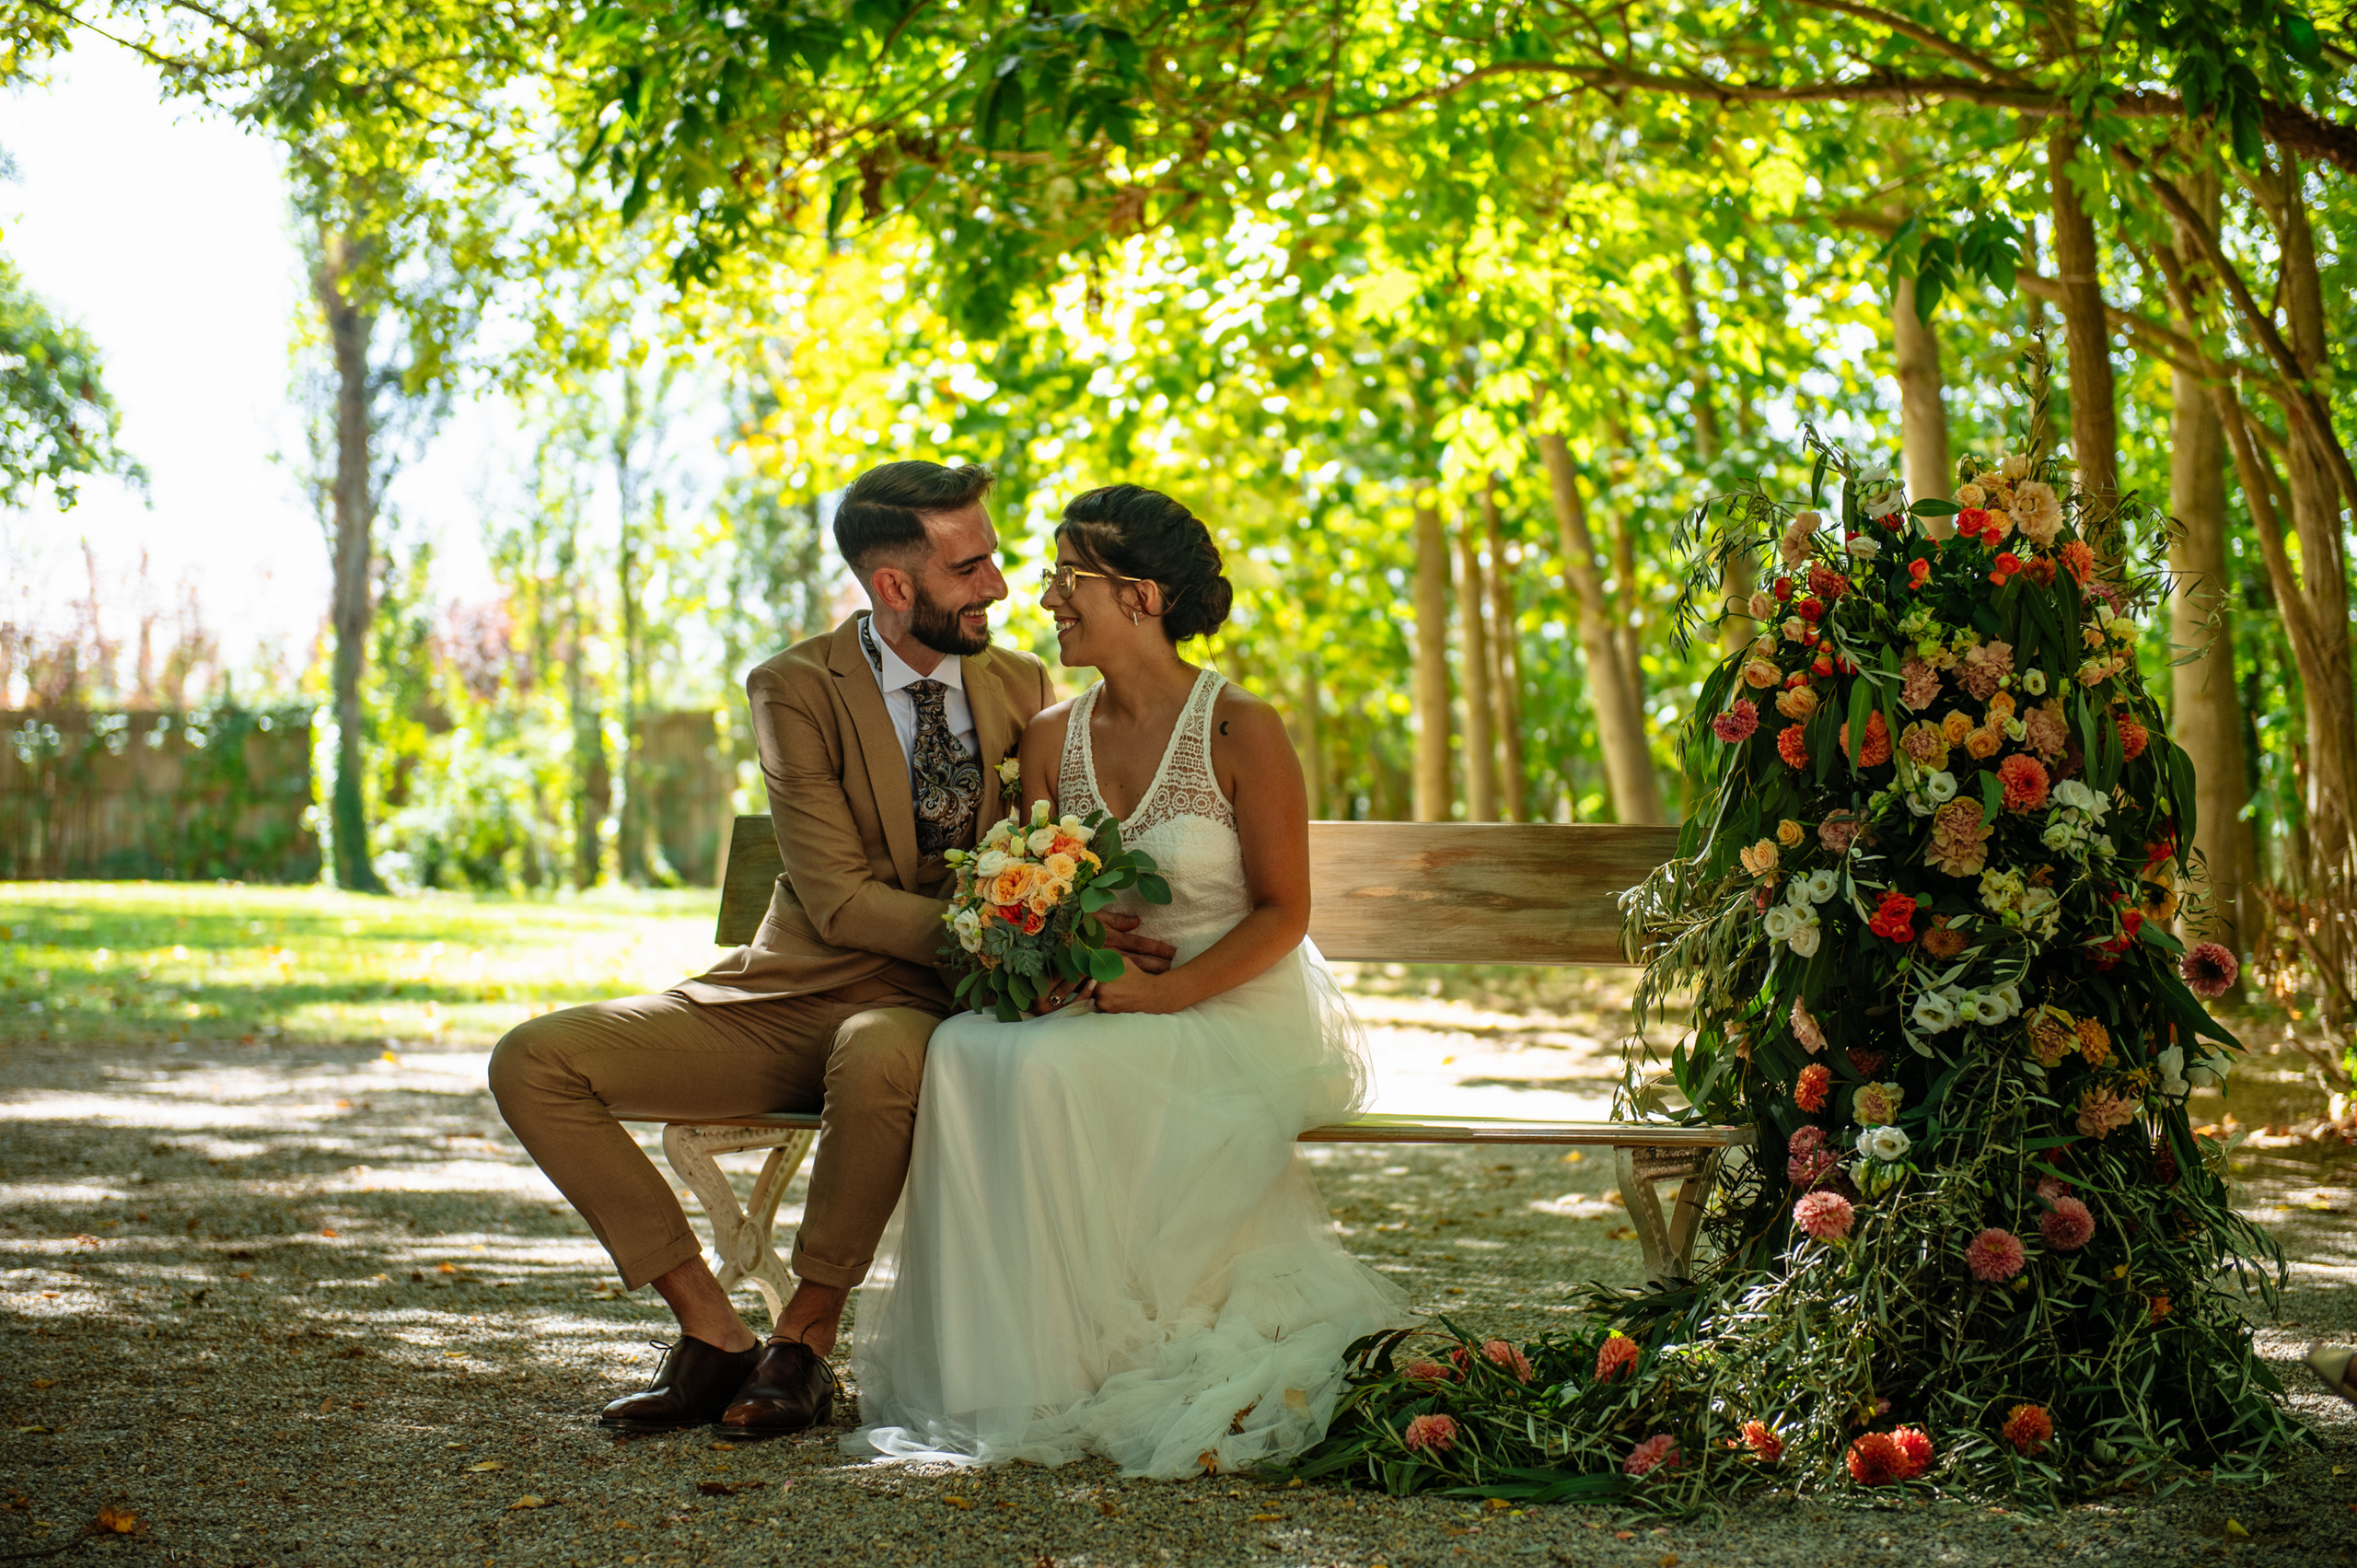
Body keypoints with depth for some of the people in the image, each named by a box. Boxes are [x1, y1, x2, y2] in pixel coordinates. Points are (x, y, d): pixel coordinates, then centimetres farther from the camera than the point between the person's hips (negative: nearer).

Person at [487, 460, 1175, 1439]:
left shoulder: (1023, 689, 4)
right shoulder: (797, 689, -6)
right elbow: (837, 900, -14)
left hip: (924, 1008, -1)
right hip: (788, 995, 1)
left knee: (879, 1058, -40)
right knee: (533, 1062, -17)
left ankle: (804, 1342, -18)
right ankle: (713, 1333, -11)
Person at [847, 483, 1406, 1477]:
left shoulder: (1241, 730, -9)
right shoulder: (1051, 738, 8)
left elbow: (1282, 913, -9)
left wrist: (1160, 992, -21)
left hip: (1240, 1011, -5)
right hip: (1103, 1011, 5)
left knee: (1056, 1069, -32)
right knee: (966, 1050, -25)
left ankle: (1089, 1373, -19)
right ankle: (985, 1366, -19)